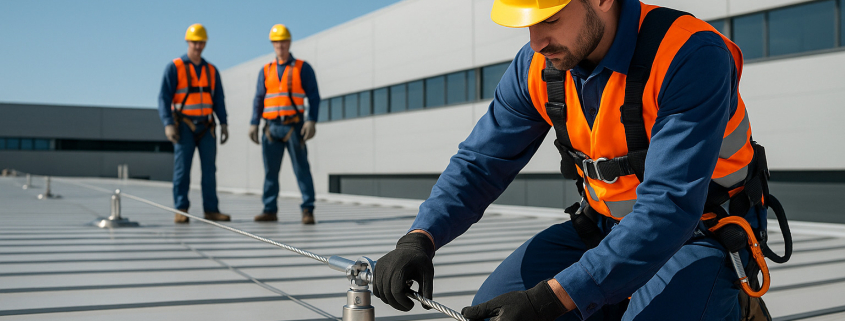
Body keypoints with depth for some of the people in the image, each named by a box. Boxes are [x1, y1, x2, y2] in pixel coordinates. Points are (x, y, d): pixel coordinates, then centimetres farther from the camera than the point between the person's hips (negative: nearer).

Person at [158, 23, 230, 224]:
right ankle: (181, 210, -3)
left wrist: (223, 124, 0)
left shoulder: (211, 70, 11)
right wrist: (168, 124, -19)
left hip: (206, 126, 4)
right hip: (184, 126, -4)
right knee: (182, 167, -7)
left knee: (209, 168, 1)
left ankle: (211, 210, 5)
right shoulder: (174, 68, -3)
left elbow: (218, 100, 12)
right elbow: (164, 98, -7)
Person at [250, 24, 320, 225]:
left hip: (294, 127, -3)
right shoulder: (266, 71, 13)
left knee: (301, 169, -6)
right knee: (270, 170, 4)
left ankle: (308, 210, -4)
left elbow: (314, 97, -2)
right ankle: (270, 210, 10)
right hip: (272, 127, 4)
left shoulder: (303, 68, 4)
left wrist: (312, 121, -14)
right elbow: (259, 99, 11)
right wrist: (254, 124, 1)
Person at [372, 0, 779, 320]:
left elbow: (669, 207, -34)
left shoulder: (692, 56, -28)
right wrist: (420, 238, -21)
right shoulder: (536, 67, -9)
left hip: (700, 236, -4)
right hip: (603, 227, 5)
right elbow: (480, 161, -3)